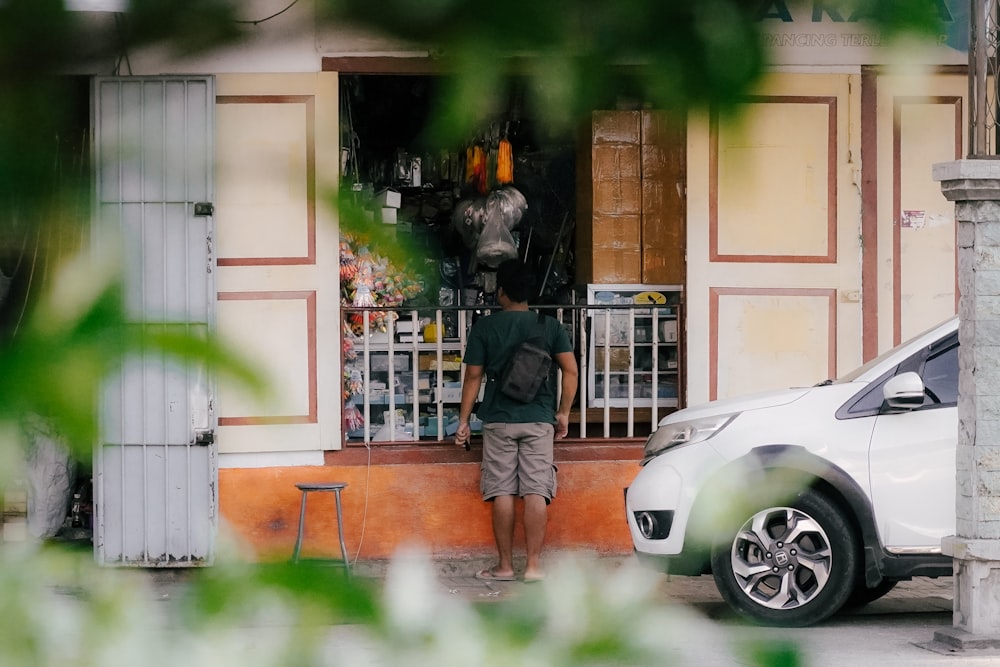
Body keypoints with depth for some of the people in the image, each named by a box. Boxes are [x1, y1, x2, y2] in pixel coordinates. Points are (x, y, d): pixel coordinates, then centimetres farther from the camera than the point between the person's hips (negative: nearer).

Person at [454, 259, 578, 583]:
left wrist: (464, 420, 6)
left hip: (499, 421, -1)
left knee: (502, 493, 3)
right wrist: (563, 413, 8)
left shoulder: (485, 327, -2)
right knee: (536, 492, 0)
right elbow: (571, 370, -1)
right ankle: (533, 565, -3)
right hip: (539, 421, 1)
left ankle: (504, 566, 5)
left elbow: (473, 376, -1)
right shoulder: (549, 325, 2)